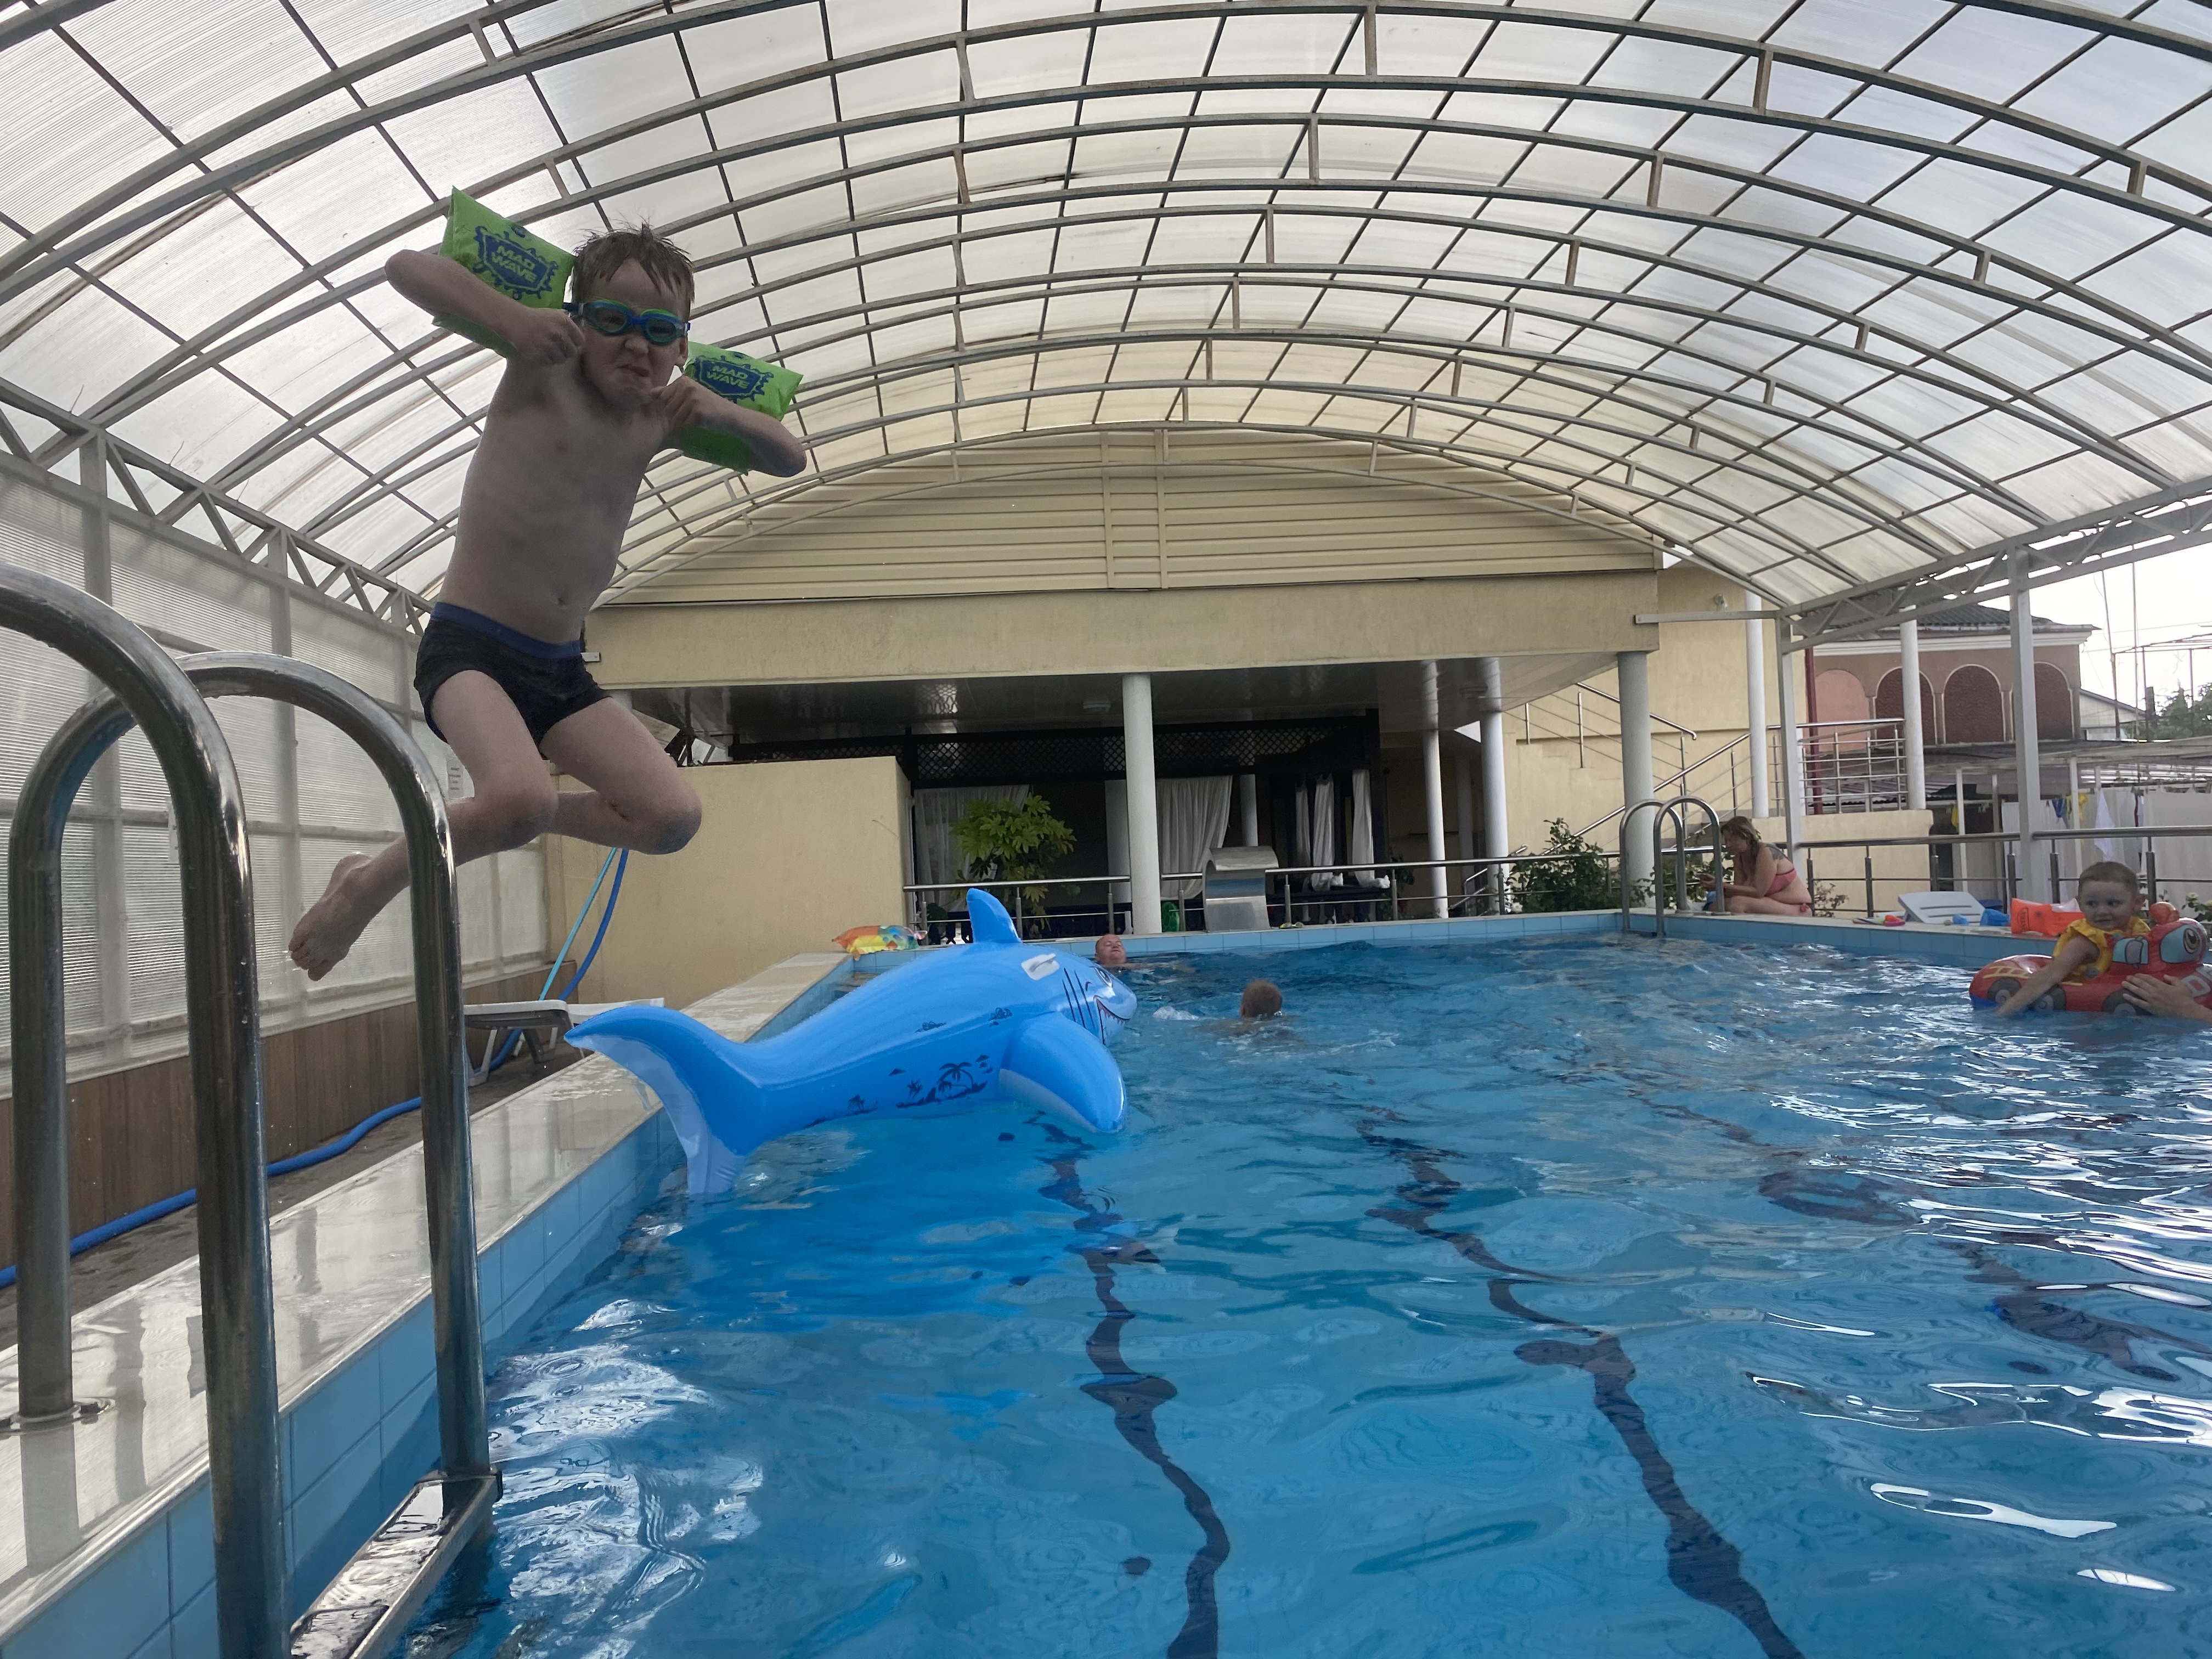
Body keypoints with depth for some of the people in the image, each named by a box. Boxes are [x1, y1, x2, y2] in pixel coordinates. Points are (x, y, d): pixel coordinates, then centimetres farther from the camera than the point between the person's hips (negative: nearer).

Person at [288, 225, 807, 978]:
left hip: (560, 668, 6)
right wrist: (515, 319, -25)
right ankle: (370, 882, -5)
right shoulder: (546, 369, -7)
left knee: (671, 818, -7)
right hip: (468, 646, -6)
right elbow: (407, 266, -11)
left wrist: (723, 411, -4)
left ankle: (502, 817, 17)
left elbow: (790, 458, 15)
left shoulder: (658, 418, 8)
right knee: (523, 799, -33)